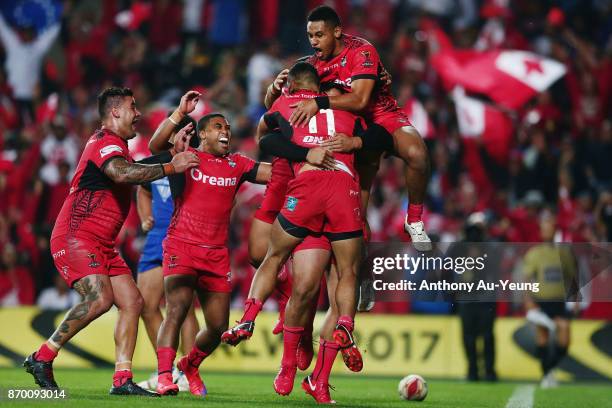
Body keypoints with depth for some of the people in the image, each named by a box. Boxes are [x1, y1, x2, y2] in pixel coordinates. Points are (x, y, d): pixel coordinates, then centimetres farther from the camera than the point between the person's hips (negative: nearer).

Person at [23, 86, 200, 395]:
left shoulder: (115, 145, 22)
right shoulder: (105, 142, -12)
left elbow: (136, 167, 39)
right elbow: (122, 173, -32)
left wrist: (173, 153, 26)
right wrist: (171, 167, -30)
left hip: (102, 245, 10)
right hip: (75, 238, -10)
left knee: (132, 301, -1)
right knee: (100, 298, -27)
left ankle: (122, 380, -3)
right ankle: (42, 358, -15)